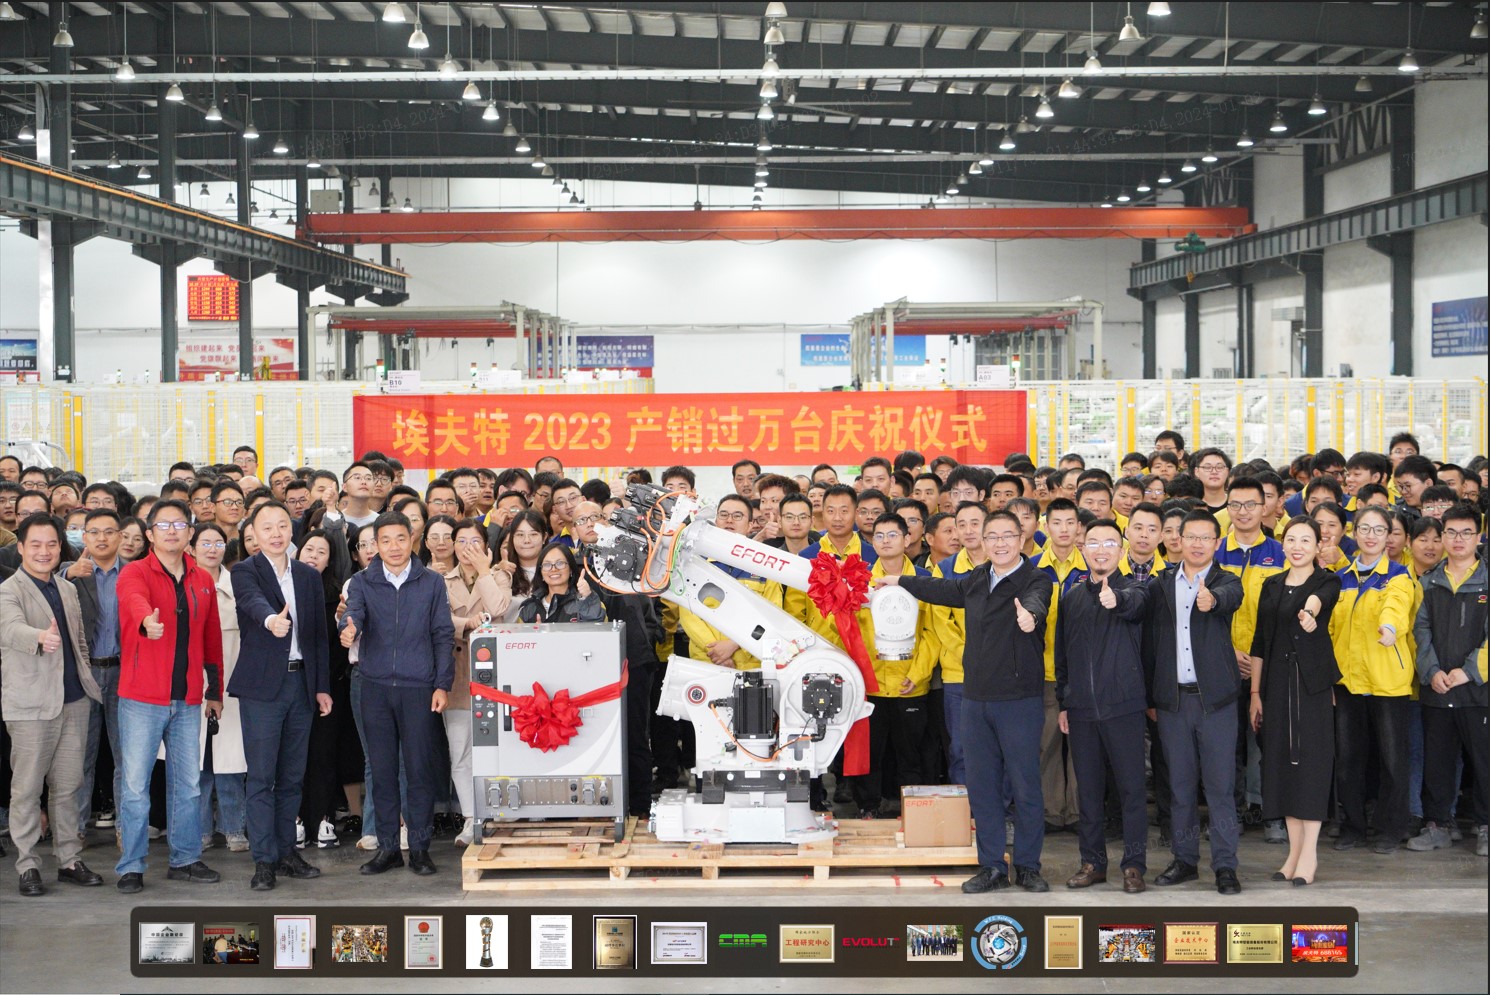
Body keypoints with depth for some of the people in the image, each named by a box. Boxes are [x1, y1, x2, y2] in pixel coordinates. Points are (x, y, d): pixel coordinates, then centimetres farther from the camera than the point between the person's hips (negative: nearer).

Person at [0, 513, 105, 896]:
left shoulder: (68, 589, 15)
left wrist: (88, 683, 18)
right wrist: (40, 638, -47)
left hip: (74, 699, 6)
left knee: (68, 785, 10)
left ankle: (69, 860, 17)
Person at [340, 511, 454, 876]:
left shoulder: (432, 583, 5)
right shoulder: (362, 582, 7)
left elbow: (443, 636, 4)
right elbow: (354, 613, -11)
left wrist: (443, 684, -2)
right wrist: (349, 629, -35)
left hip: (418, 688, -1)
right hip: (376, 687, 1)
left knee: (420, 768, -1)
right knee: (382, 770, 6)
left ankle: (420, 846, 9)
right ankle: (388, 846, 15)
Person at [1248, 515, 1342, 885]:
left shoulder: (1327, 582, -1)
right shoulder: (1271, 586, 12)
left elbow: (1320, 598, -26)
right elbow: (1260, 642, 13)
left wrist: (1311, 609, -50)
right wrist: (1255, 692, 8)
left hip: (1313, 681, -4)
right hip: (1277, 682, 4)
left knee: (1312, 758, -6)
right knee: (1282, 760, 4)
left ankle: (1310, 853, -1)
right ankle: (1294, 850, 11)